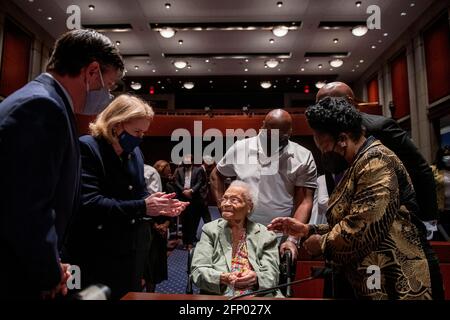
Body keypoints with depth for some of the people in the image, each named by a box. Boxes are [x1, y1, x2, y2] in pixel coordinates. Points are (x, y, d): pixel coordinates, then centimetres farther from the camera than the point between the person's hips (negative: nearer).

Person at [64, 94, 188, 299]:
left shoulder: (134, 152, 10)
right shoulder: (87, 148, -15)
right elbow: (89, 204, -25)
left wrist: (161, 206, -7)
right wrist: (142, 207, -26)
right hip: (99, 256, -7)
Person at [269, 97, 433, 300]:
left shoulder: (375, 161, -18)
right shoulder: (357, 166, 13)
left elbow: (362, 228, -29)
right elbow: (346, 225, 18)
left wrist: (322, 243, -13)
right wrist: (308, 230, 7)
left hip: (392, 285, -9)